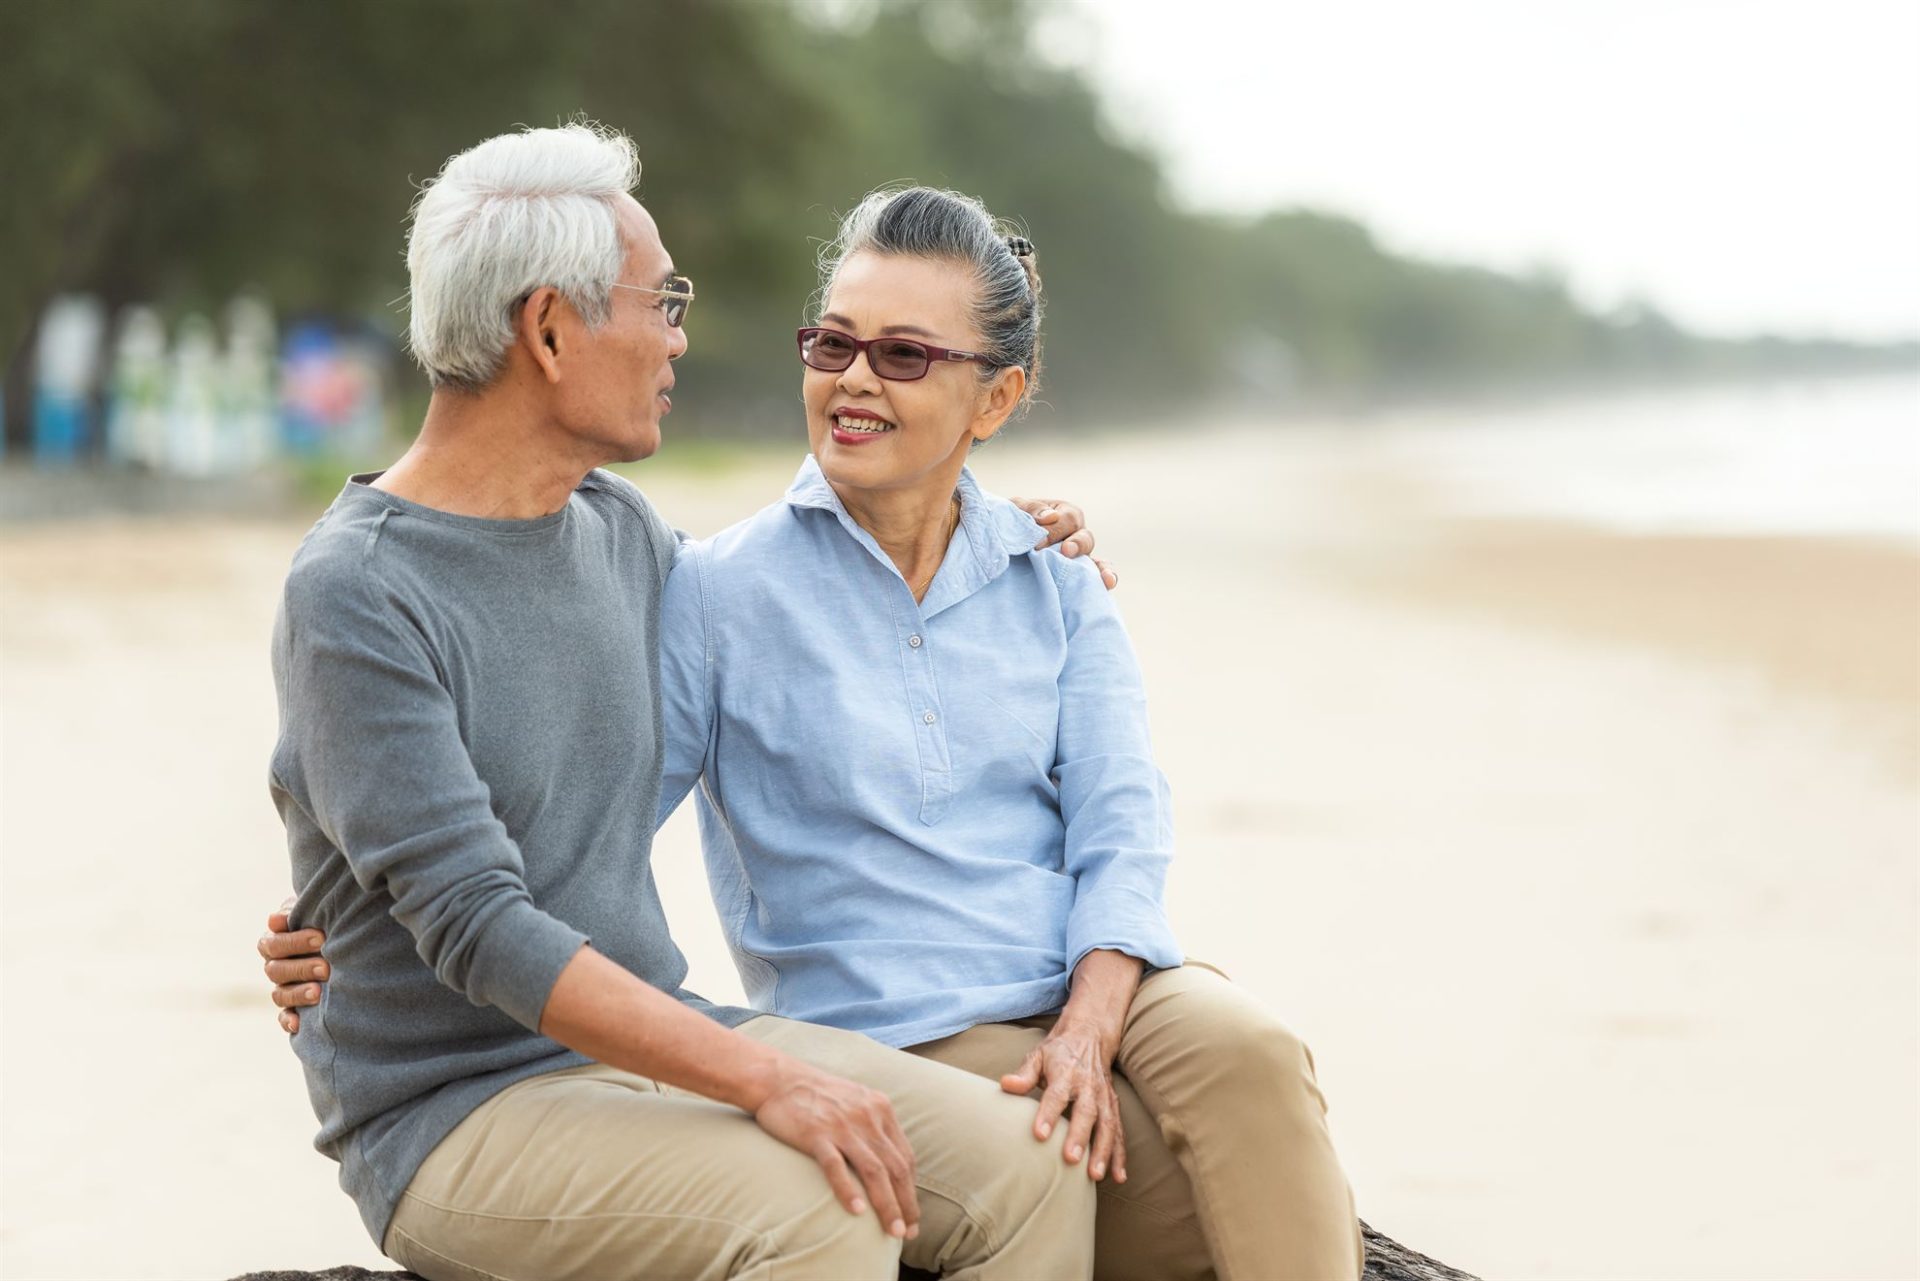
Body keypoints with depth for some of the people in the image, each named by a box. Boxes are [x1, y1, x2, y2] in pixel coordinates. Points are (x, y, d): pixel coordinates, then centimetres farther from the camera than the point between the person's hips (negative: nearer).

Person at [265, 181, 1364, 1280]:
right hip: (909, 1045, -3)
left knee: (1246, 1057, -32)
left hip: (1103, 985, 4)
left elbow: (1121, 827, 4)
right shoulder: (723, 591, 2)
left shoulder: (1057, 582, 12)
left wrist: (1088, 1032, -14)